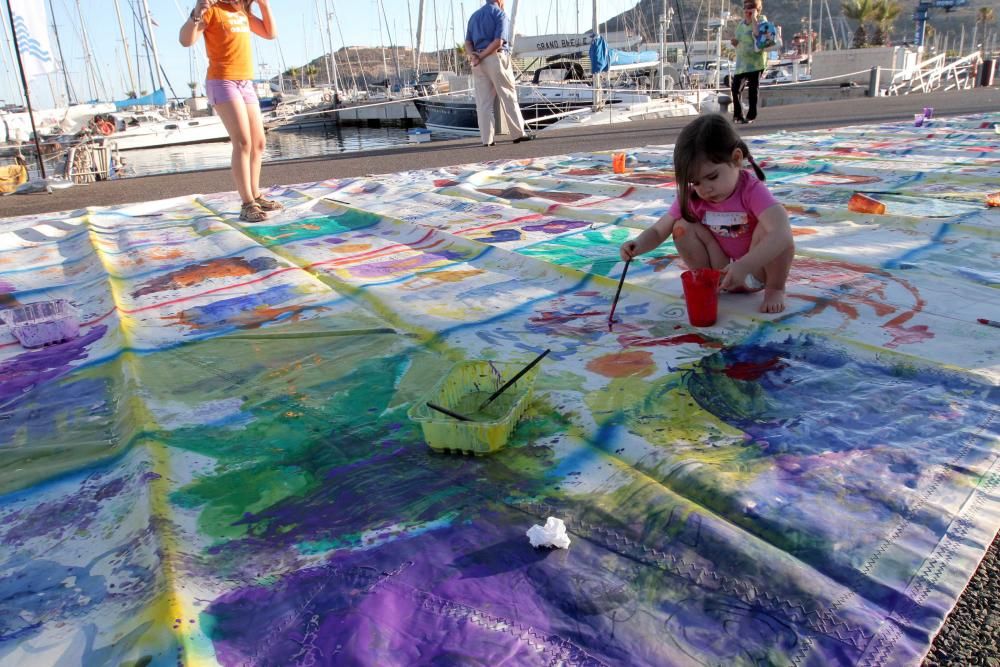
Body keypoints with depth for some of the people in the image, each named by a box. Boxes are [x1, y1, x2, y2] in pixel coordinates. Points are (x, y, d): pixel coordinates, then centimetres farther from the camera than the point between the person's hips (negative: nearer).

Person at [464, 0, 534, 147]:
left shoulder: (474, 16, 19)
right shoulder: (500, 14, -1)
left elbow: (468, 43, 9)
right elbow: (498, 42, -14)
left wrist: (473, 55, -8)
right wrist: (481, 57, -11)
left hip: (478, 63, 6)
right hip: (496, 58, -5)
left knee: (483, 102, 2)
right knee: (508, 96, 1)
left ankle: (486, 139, 0)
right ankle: (518, 133, 2)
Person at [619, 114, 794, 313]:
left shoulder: (752, 190, -26)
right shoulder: (691, 198, -12)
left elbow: (782, 234, -42)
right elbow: (658, 231, -8)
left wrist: (744, 266, -56)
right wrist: (638, 245, -33)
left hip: (756, 270, -3)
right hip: (721, 272, 3)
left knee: (767, 228, -32)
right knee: (683, 227, -17)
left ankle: (775, 289, -8)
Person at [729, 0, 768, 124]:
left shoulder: (761, 19, -4)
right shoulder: (741, 23, 14)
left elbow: (758, 34, -24)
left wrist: (754, 18, -18)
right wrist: (734, 42, 2)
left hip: (755, 61, -6)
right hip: (741, 62, 6)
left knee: (753, 88, -2)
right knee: (735, 87, -1)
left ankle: (751, 115, 8)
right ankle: (738, 114, 13)